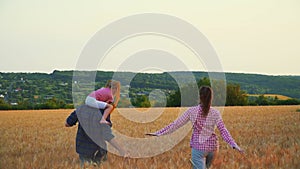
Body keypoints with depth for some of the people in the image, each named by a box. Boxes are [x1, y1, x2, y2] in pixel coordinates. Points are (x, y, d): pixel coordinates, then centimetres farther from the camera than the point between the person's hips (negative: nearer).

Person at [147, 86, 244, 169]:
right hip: (212, 147, 3)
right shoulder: (215, 113, -4)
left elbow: (176, 124, -6)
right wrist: (234, 145, -12)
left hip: (198, 147, -3)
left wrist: (159, 133, 0)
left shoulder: (192, 111, -7)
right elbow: (223, 131, -12)